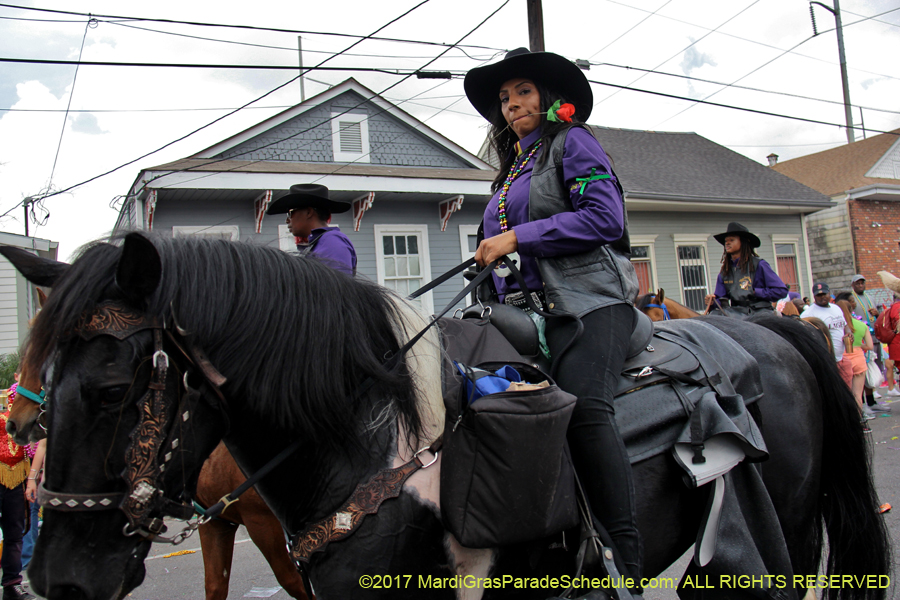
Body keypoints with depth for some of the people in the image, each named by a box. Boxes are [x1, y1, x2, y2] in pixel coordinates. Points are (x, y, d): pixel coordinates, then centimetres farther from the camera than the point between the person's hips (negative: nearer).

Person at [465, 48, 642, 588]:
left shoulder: (572, 142, 6)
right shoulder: (513, 169, 28)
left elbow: (606, 217, -9)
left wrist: (518, 237, -11)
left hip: (591, 298, -8)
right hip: (531, 309, 8)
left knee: (584, 402, -31)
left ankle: (627, 558, -29)